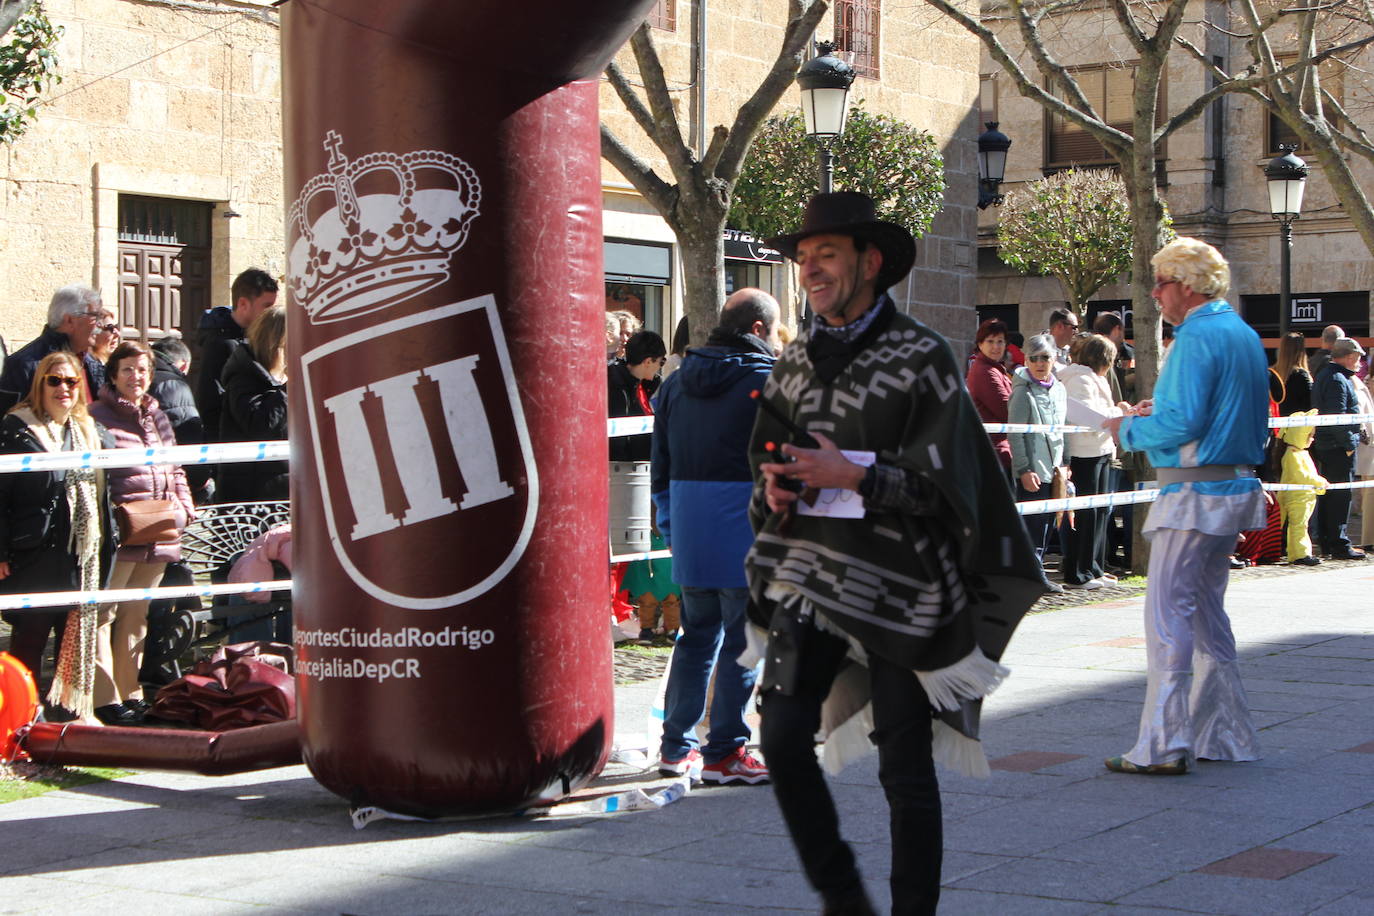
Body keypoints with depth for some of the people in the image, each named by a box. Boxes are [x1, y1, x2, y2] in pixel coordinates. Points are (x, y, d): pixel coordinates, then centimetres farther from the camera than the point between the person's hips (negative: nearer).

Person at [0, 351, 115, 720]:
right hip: (34, 556, -6)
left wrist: (104, 547, 16)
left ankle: (73, 708, 18)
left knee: (76, 638, 9)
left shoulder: (88, 431, 15)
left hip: (81, 557, 6)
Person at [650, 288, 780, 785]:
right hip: (746, 537, -6)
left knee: (695, 638, 16)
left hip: (689, 534, 7)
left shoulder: (676, 382, 14)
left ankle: (675, 746, 18)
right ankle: (724, 753, 4)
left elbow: (661, 463, 16)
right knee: (742, 642, 1)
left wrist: (671, 528, 22)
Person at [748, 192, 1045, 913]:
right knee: (782, 737, -5)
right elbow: (765, 457, 23)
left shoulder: (923, 358, -5)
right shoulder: (795, 361, 12)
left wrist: (852, 476, -19)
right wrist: (776, 489, 0)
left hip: (899, 589, -5)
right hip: (809, 577, 5)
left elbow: (942, 486, -9)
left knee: (905, 771, 1)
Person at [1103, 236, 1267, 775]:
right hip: (1237, 487, 10)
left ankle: (1164, 746, -10)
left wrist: (1129, 431, -5)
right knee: (1207, 614, 16)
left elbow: (1182, 423, -23)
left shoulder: (1197, 337, -14)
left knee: (1168, 617, -8)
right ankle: (1224, 735, 19)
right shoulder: (1244, 335, 16)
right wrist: (1158, 412, 17)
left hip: (1196, 493, -10)